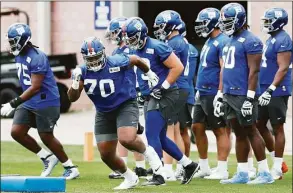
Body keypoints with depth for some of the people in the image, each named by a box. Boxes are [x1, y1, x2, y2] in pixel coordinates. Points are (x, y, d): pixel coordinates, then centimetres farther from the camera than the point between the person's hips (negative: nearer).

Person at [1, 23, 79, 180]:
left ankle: (70, 168, 16)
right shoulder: (18, 56, 7)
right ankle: (47, 158, 13)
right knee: (16, 132, -3)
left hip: (46, 102, -8)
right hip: (28, 103, 8)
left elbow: (35, 87, -25)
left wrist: (13, 104, -27)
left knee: (46, 137, -2)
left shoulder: (37, 57, -22)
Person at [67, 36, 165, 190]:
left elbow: (136, 59, 2)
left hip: (125, 106, -5)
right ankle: (130, 179, 28)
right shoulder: (83, 72, -9)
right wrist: (76, 82, -28)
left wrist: (150, 74, 18)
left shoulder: (116, 62, -18)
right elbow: (72, 98, -10)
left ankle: (147, 152, 3)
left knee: (127, 139, -31)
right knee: (106, 155, 3)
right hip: (103, 113, 5)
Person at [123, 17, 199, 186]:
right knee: (160, 137, 14)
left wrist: (163, 87, -18)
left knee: (152, 135, -10)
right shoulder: (135, 51, 8)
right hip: (154, 95, 9)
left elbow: (178, 67, -17)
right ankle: (189, 165, 26)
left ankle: (158, 176, -5)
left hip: (165, 95, -9)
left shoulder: (157, 47, -17)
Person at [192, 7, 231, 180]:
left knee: (220, 130, -4)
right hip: (203, 94, 10)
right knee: (197, 127, 11)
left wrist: (220, 94, -23)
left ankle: (222, 170, -1)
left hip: (213, 94, -10)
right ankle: (204, 168, 19)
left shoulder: (223, 42, -15)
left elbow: (224, 70, -20)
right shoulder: (209, 42, 16)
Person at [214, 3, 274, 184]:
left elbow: (254, 71, -16)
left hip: (244, 95, -9)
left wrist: (250, 97, -21)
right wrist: (220, 95, 19)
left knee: (251, 131, -6)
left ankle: (265, 173, -2)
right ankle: (242, 174, 13)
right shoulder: (230, 41, 16)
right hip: (230, 94, 9)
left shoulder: (250, 41, -12)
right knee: (239, 134, 10)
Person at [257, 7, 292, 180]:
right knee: (260, 125, 13)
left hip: (277, 92, -10)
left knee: (277, 128, -3)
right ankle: (277, 160, 23)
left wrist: (271, 90, -27)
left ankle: (277, 168, 4)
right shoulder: (272, 39, 15)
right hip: (266, 91, 10)